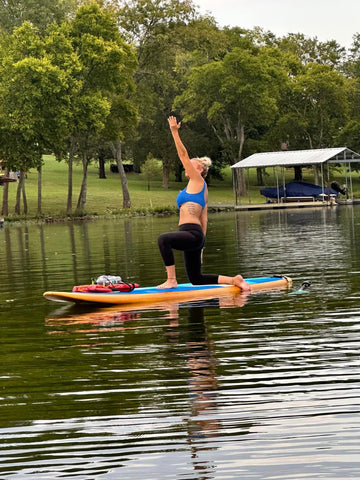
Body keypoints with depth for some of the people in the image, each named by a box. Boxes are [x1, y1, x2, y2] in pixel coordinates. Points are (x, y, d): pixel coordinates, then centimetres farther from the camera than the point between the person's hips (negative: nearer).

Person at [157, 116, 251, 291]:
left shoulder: (198, 181, 0)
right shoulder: (199, 188, 25)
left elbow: (183, 155, -6)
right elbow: (203, 218, 23)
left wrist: (175, 132, -5)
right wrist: (201, 243, 22)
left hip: (192, 233, -10)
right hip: (192, 237, 10)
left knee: (163, 239, -32)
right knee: (196, 279, 12)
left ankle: (171, 279, -30)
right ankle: (234, 280, 16)